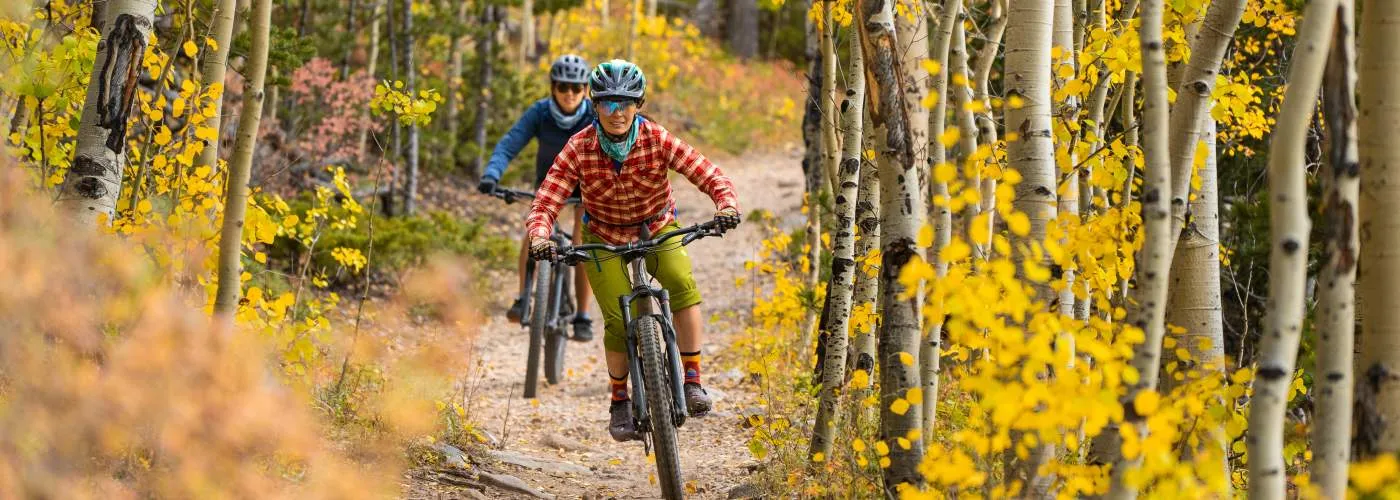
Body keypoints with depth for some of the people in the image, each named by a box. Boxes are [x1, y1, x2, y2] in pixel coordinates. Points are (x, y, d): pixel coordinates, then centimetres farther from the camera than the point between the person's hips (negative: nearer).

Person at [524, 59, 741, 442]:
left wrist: (727, 207, -45)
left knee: (682, 284, -30)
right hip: (604, 238, 0)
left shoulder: (658, 141, -22)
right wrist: (539, 238, -46)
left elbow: (711, 177, -24)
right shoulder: (578, 149, -22)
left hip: (658, 230, 0)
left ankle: (693, 381, -22)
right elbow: (544, 204, -25)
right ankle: (619, 402, 7)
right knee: (619, 322, -16)